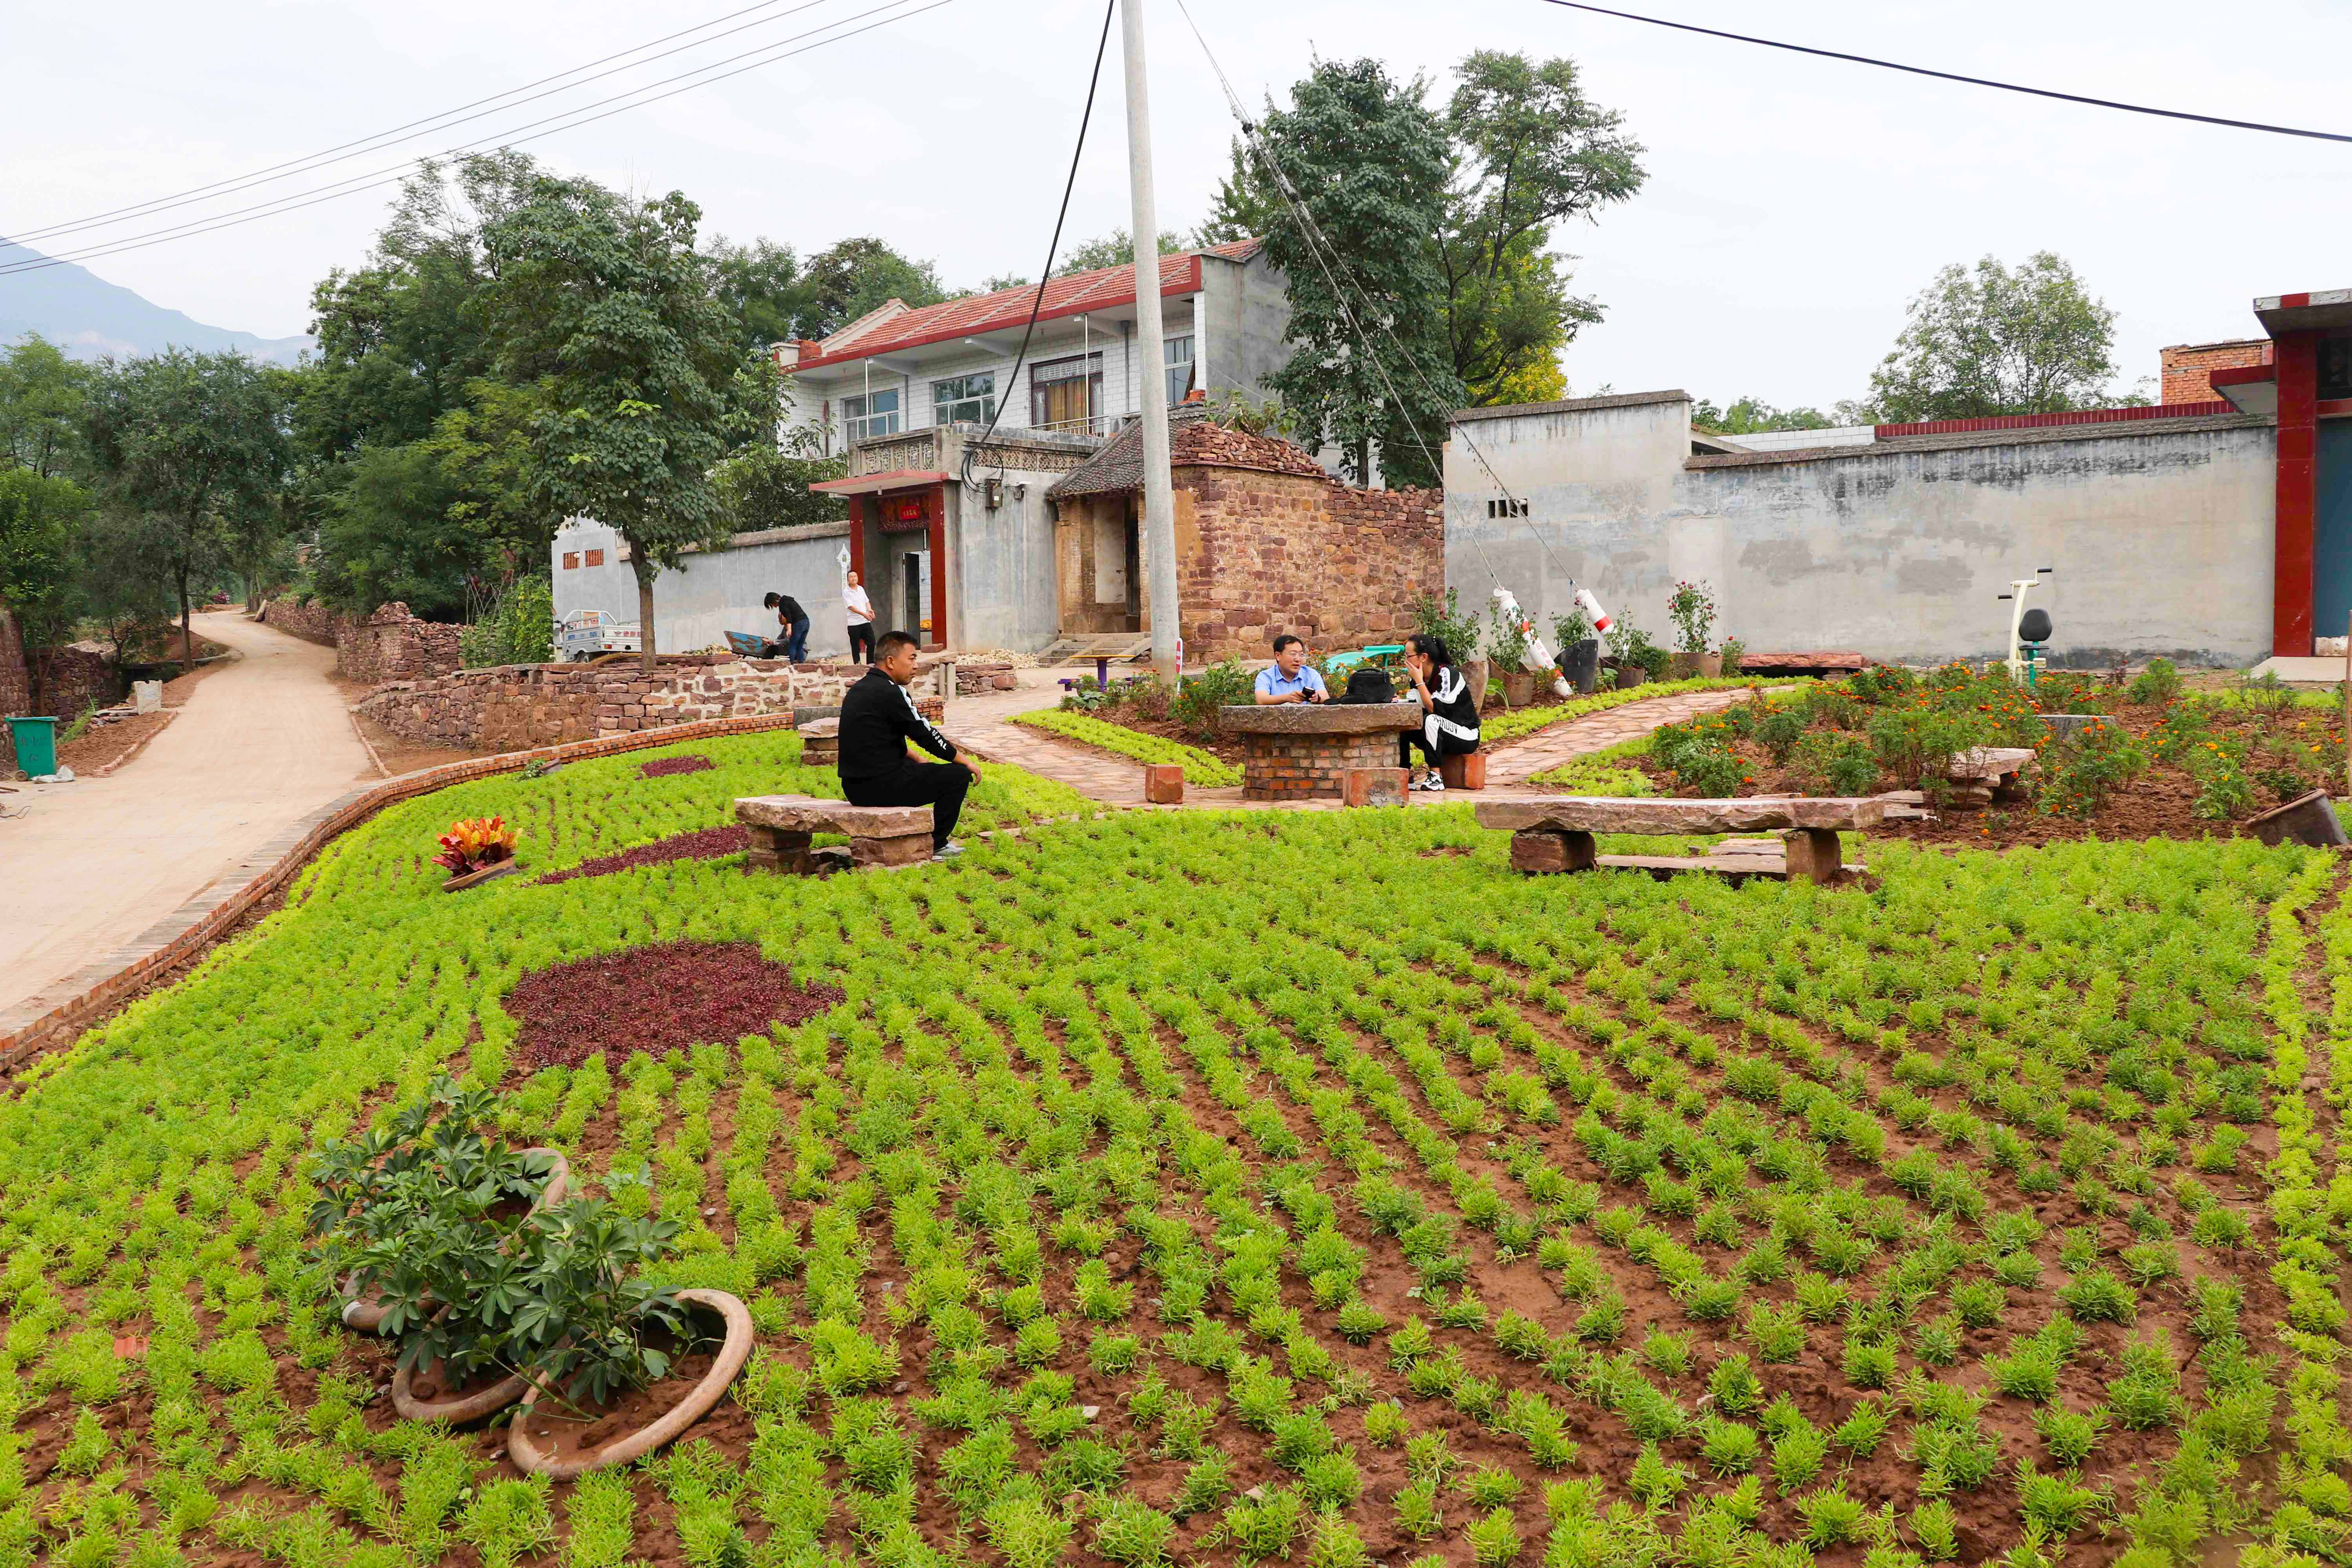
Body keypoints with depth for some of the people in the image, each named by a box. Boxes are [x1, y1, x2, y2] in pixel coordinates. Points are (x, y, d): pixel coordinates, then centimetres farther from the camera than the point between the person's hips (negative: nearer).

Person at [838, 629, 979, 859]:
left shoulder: (857, 690, 14)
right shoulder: (890, 692, -15)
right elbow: (925, 735, -12)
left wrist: (918, 761, 23)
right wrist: (966, 763, 0)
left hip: (854, 787, 10)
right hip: (882, 787, -10)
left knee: (915, 769, 35)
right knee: (958, 775, 0)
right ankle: (934, 846, 9)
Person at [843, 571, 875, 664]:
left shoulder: (861, 589, 12)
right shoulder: (846, 592, -7)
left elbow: (867, 601, 18)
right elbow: (851, 607, -15)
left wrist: (870, 610, -4)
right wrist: (864, 614, -24)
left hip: (866, 621, 5)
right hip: (854, 624, -5)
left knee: (872, 643, 1)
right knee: (855, 646, 3)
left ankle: (870, 663, 12)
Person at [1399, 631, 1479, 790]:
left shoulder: (1447, 674, -19)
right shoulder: (1419, 677, 3)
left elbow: (1435, 709, -27)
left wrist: (1420, 682, -23)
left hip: (1466, 737, -8)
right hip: (1441, 737, 8)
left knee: (1431, 720, -34)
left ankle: (1436, 777, -29)